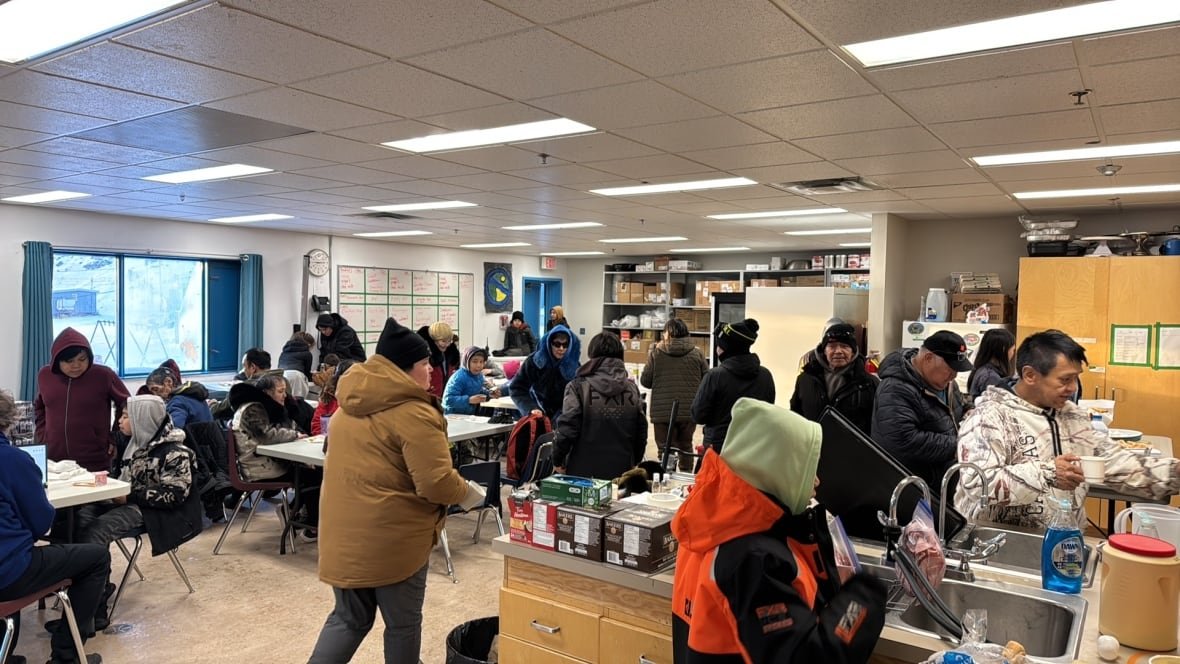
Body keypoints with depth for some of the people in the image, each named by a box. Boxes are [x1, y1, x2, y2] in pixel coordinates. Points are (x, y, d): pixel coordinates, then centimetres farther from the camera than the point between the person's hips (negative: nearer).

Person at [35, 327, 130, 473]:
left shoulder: (104, 375, -9)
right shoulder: (45, 375, 4)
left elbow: (126, 405, 2)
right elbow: (39, 406, 22)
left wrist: (115, 439, -1)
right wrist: (43, 436, 11)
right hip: (53, 461, 4)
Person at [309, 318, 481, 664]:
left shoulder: (350, 405, 9)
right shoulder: (414, 413, -18)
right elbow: (437, 483, -21)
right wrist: (470, 494, -2)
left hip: (343, 532, 7)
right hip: (391, 537, -7)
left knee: (348, 618, 20)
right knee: (403, 623, 11)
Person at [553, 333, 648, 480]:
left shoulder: (579, 386, -8)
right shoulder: (632, 389, 4)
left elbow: (567, 428, -11)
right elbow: (641, 432, 9)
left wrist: (557, 460, 3)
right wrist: (634, 462, 22)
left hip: (583, 470, -3)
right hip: (621, 471, 3)